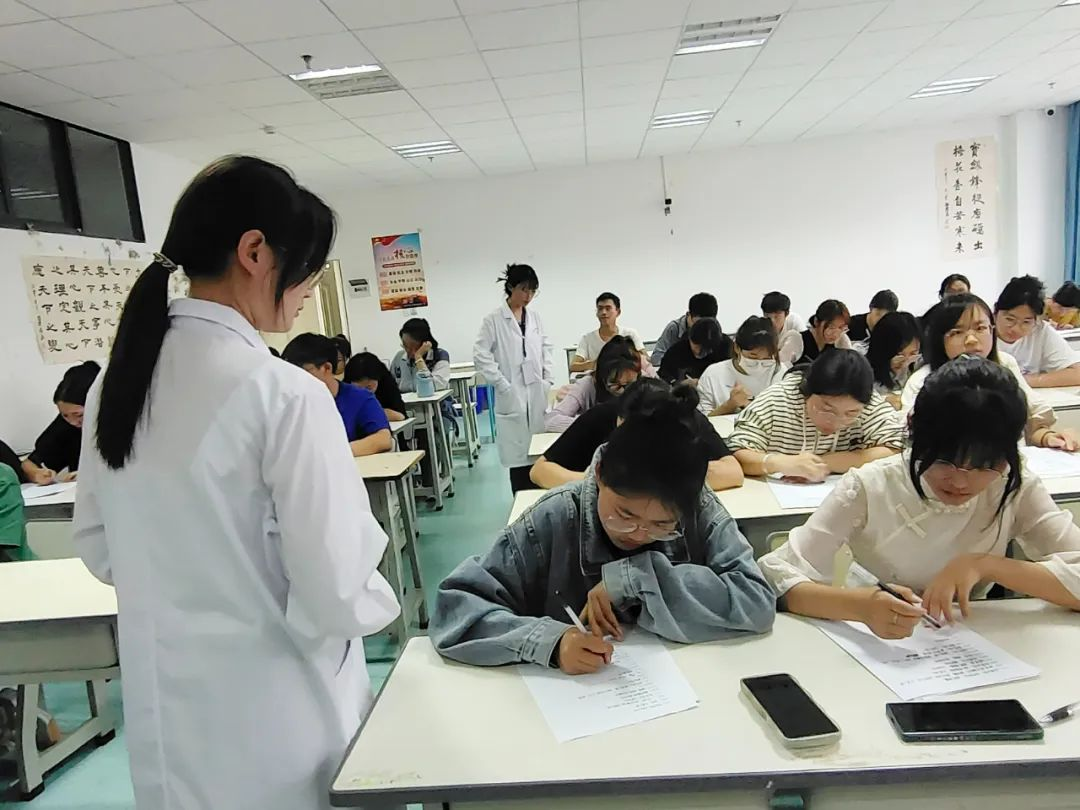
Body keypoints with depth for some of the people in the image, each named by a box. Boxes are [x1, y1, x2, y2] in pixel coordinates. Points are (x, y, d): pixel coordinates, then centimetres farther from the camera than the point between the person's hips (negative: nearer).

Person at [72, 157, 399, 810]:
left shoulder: (119, 380, -2)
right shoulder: (283, 394, -26)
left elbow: (99, 549, 9)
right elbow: (337, 594, -23)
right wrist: (378, 602, -3)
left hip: (166, 712, 6)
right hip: (272, 719, -6)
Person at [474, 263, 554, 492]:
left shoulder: (534, 317, 10)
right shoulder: (494, 320, -4)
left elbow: (546, 348, 16)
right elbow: (480, 356, -7)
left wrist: (547, 380, 6)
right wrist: (503, 385, -11)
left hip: (538, 394, 4)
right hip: (513, 396, -4)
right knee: (519, 454, -3)